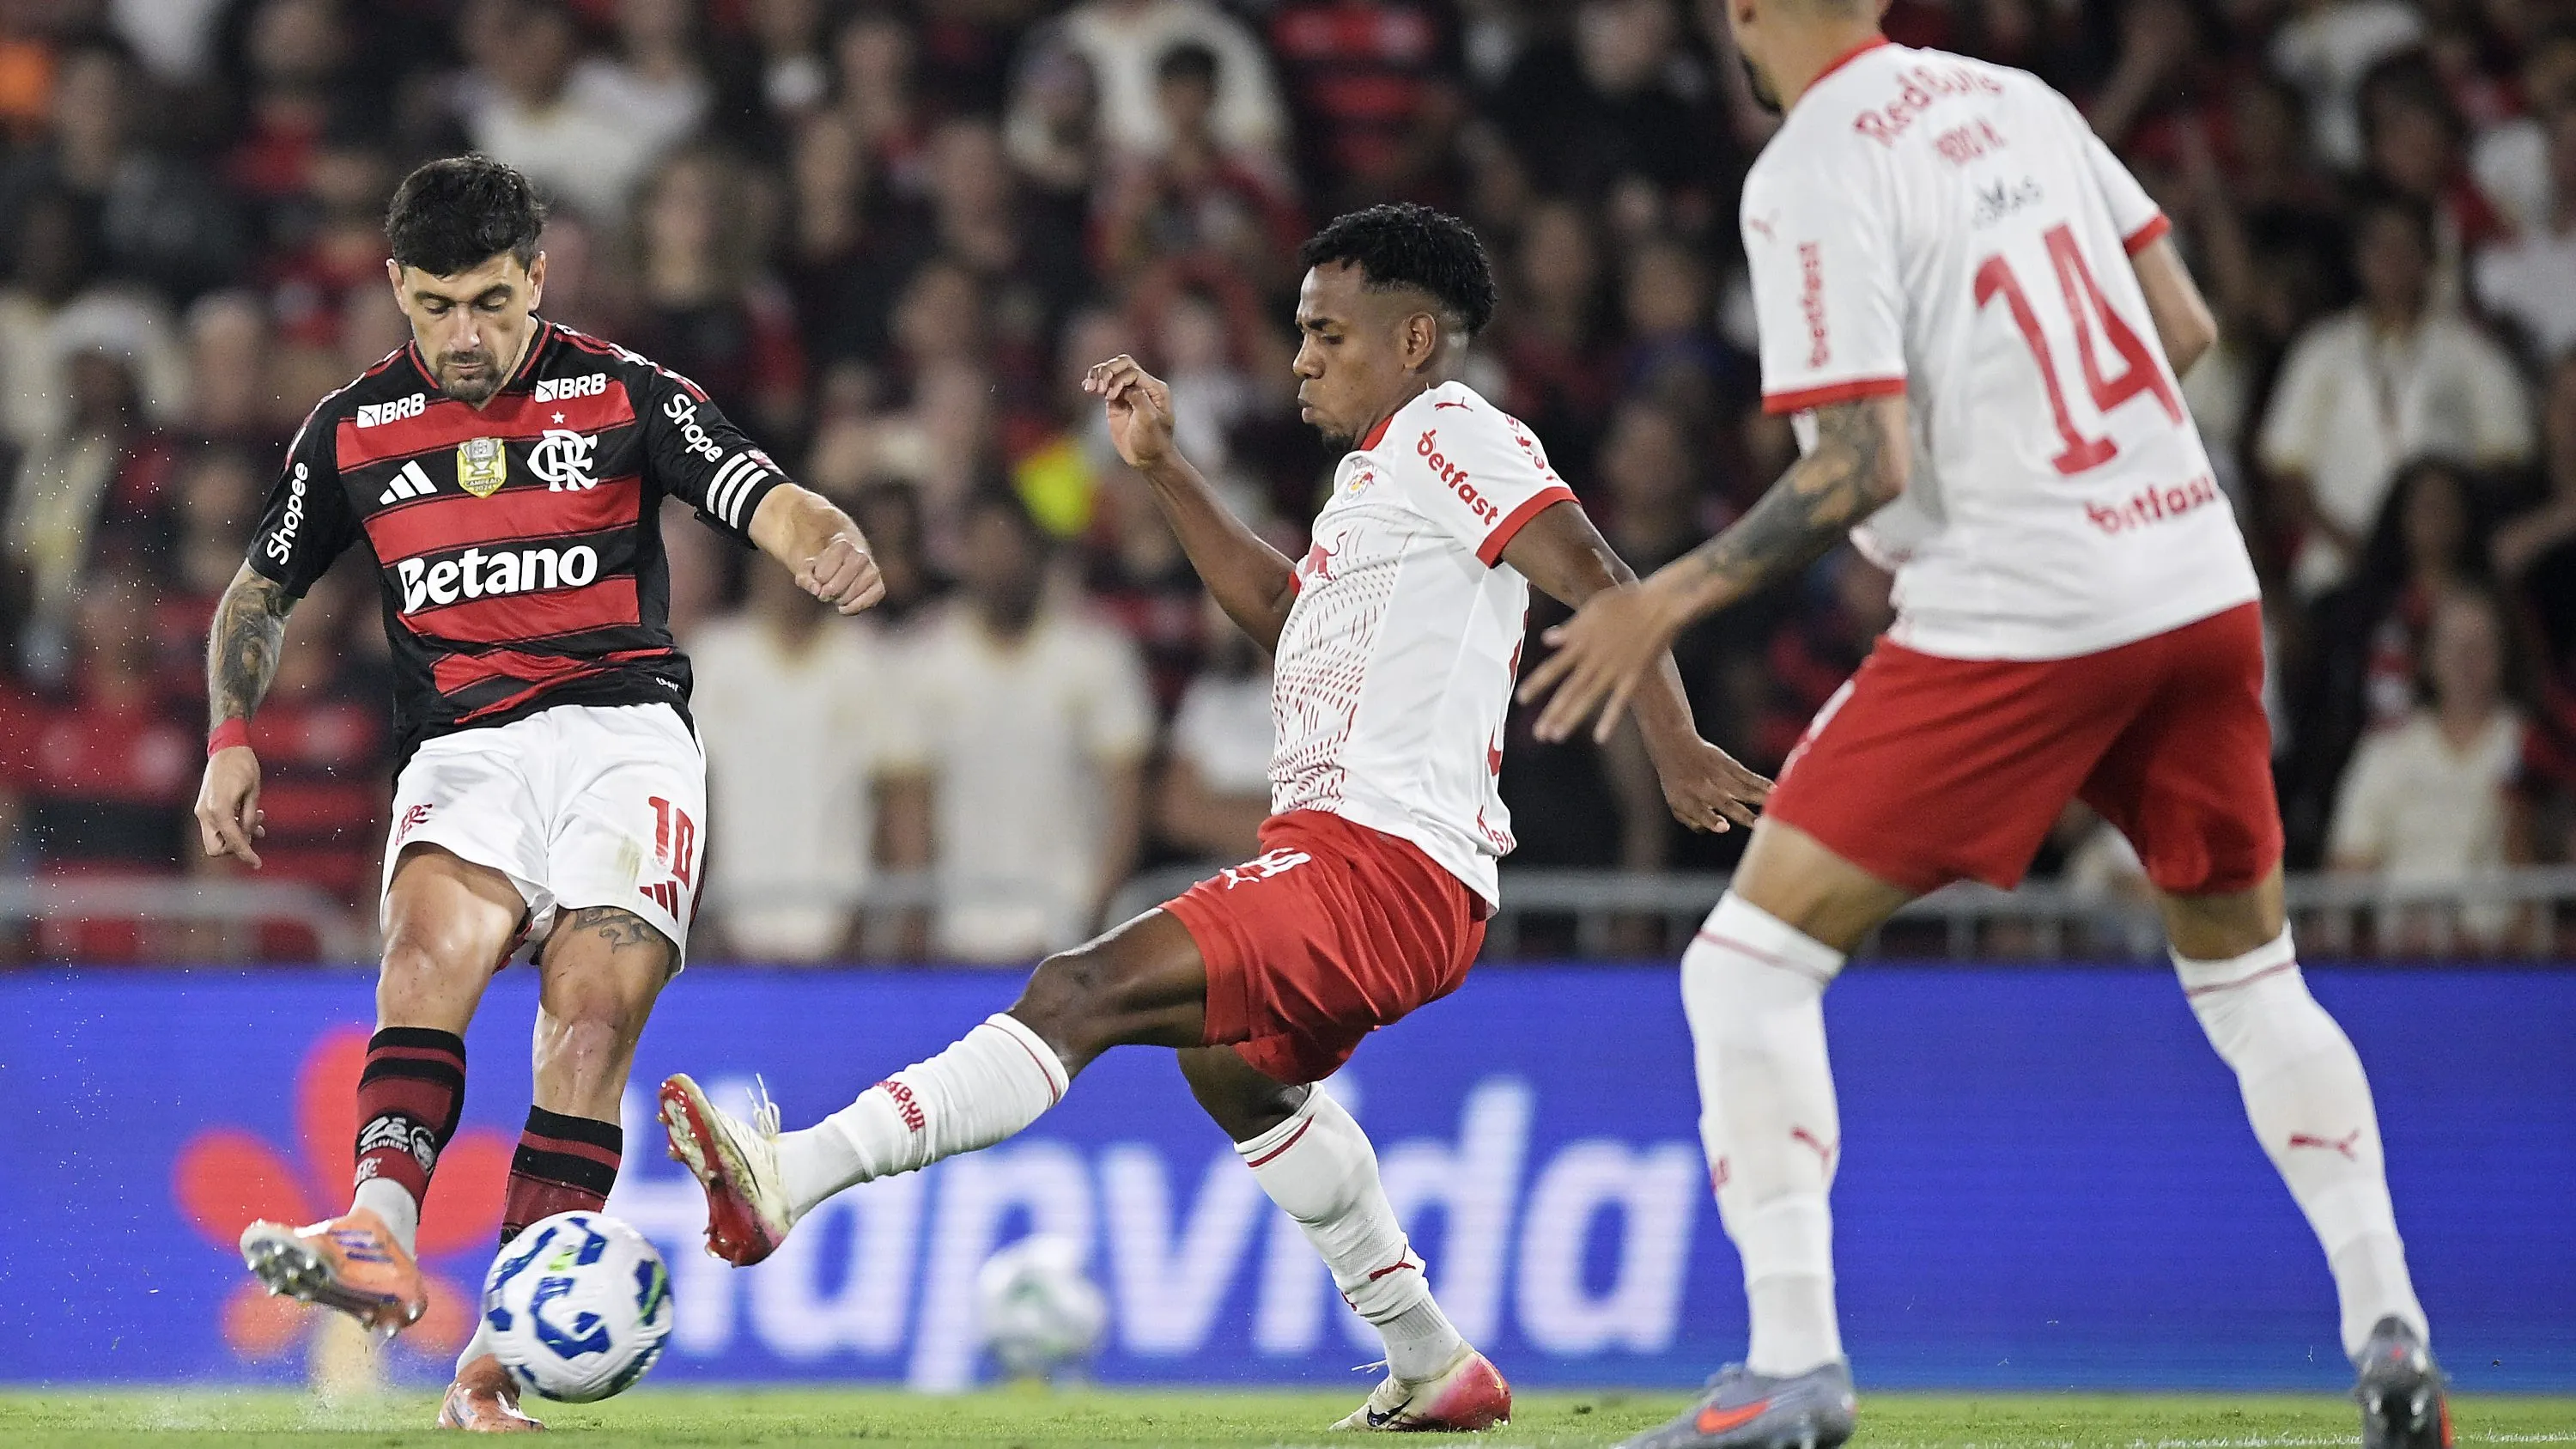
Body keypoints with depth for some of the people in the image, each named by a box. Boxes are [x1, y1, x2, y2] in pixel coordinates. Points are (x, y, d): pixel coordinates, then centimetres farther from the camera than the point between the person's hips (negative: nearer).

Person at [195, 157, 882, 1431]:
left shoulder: (624, 395, 4)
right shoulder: (352, 429, 11)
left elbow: (772, 506, -7)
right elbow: (258, 596, 24)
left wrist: (824, 546, -31)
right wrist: (231, 737, 7)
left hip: (623, 733, -1)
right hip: (462, 751, 1)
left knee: (592, 1011, -19)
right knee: (432, 942, -29)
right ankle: (380, 1240, -49)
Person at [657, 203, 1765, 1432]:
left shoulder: (1450, 433, -8)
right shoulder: (1378, 462, 23)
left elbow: (1597, 579, -19)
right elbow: (1285, 613, 35)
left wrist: (1673, 747, -31)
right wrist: (1162, 469, 28)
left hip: (1379, 869, -12)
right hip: (1337, 858, 12)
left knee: (1080, 994, -23)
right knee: (1228, 1062, 35)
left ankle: (789, 1176, -34)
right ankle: (1434, 1367, 39)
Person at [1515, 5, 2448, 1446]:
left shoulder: (1812, 174, -8)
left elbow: (1867, 467, -14)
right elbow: (2188, 328, 14)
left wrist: (1675, 599, -7)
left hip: (2015, 614, -7)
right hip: (2203, 586, 7)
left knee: (1749, 962, 0)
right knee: (2247, 969, 22)